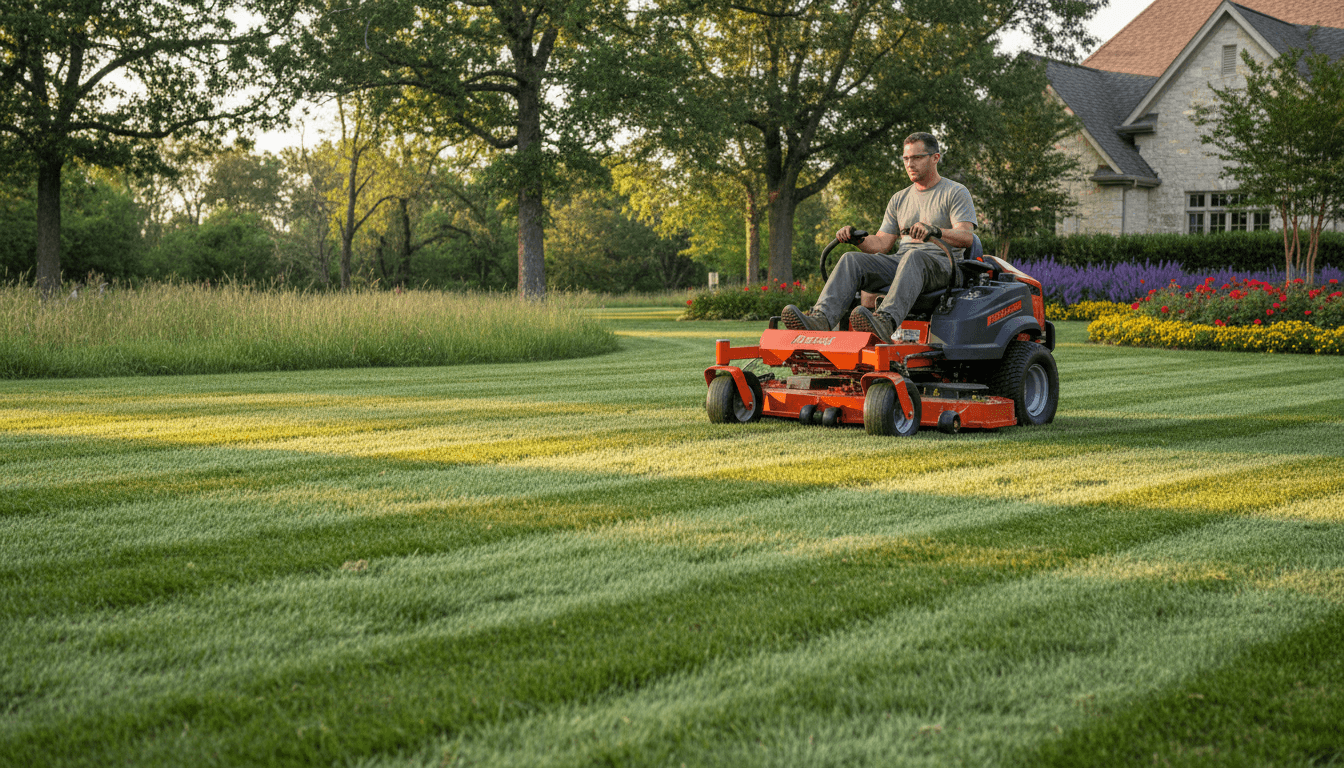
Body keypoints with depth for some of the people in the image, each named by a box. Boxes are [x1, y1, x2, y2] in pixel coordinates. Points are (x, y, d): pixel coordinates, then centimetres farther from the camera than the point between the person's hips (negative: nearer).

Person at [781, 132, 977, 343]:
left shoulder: (956, 193, 7)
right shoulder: (899, 200, 24)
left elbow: (966, 237, -10)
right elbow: (881, 244, 18)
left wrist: (934, 231, -30)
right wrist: (856, 238, -3)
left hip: (941, 264, -5)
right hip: (900, 261, 5)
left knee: (913, 257, -41)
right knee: (851, 260, -20)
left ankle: (886, 322, -64)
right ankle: (821, 319, -43)